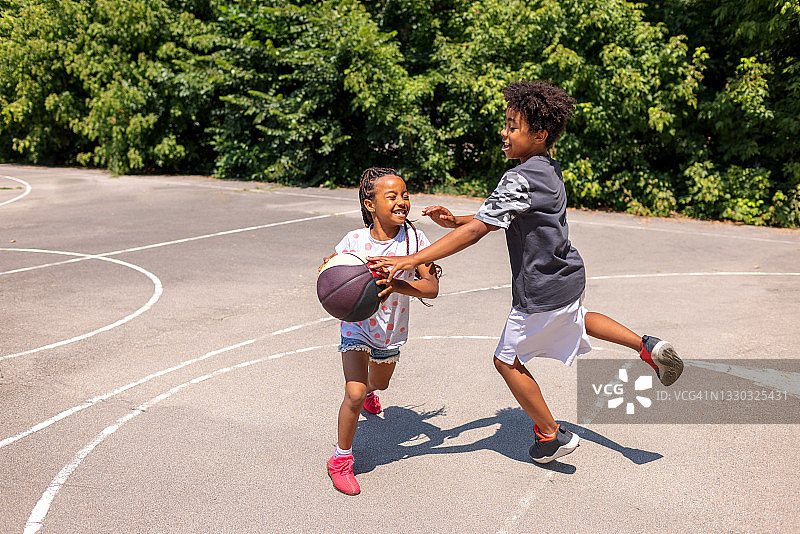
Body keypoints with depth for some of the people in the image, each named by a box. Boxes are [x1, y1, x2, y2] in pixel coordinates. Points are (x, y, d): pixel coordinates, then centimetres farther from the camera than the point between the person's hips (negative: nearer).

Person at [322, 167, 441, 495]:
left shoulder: (414, 238, -20)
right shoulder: (355, 241, -21)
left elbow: (432, 287, -26)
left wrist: (395, 285, -43)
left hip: (392, 331, 3)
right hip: (358, 325, -3)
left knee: (380, 383, 30)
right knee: (355, 394, -21)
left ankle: (367, 389, 70)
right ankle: (341, 460, 2)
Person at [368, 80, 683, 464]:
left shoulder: (520, 179, -26)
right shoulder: (549, 171, 3)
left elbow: (476, 231, -33)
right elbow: (495, 220, 10)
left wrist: (412, 260, -35)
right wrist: (454, 220, -2)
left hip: (542, 292, -9)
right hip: (568, 275, 9)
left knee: (507, 360, 10)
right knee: (576, 319, 40)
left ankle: (551, 436, 22)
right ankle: (647, 346, 34)